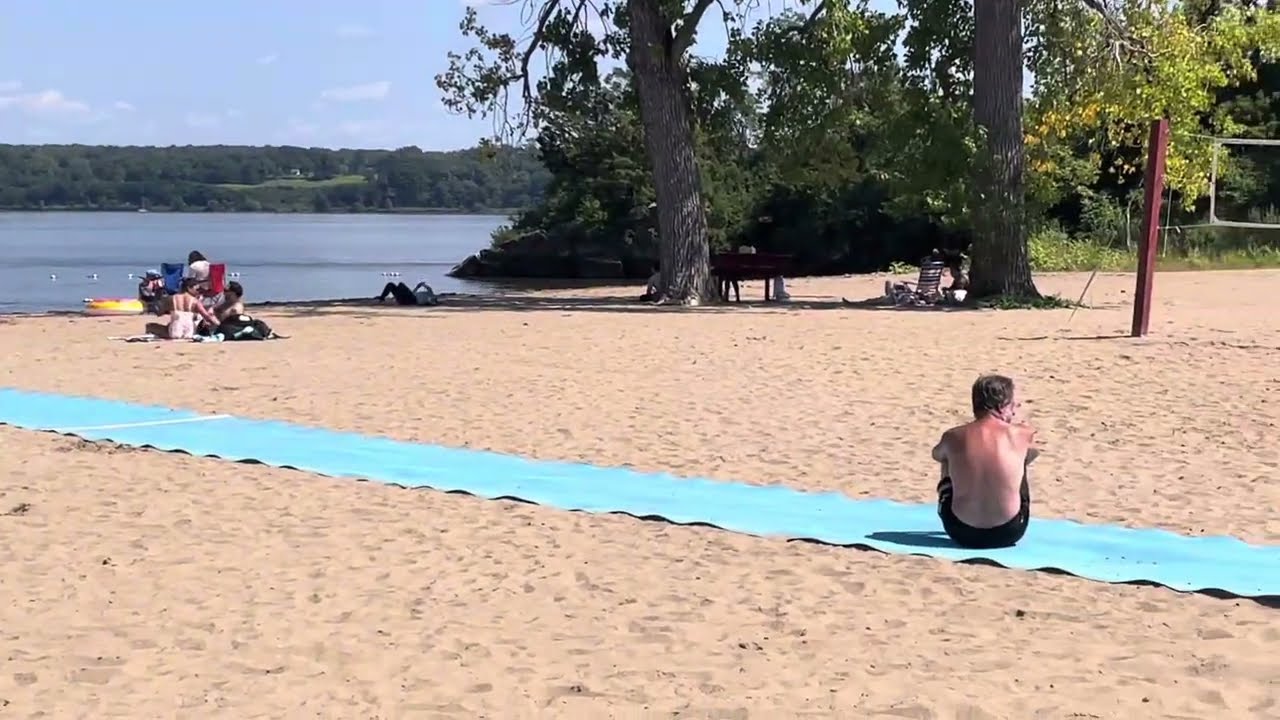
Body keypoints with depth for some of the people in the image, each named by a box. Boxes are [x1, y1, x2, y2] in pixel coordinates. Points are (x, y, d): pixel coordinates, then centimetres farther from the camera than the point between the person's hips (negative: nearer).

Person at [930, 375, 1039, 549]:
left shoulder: (953, 437, -8)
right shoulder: (1021, 435, -12)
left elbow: (937, 455, 18)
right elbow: (1032, 454, 15)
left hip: (961, 533, 1)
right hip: (1008, 533, -1)